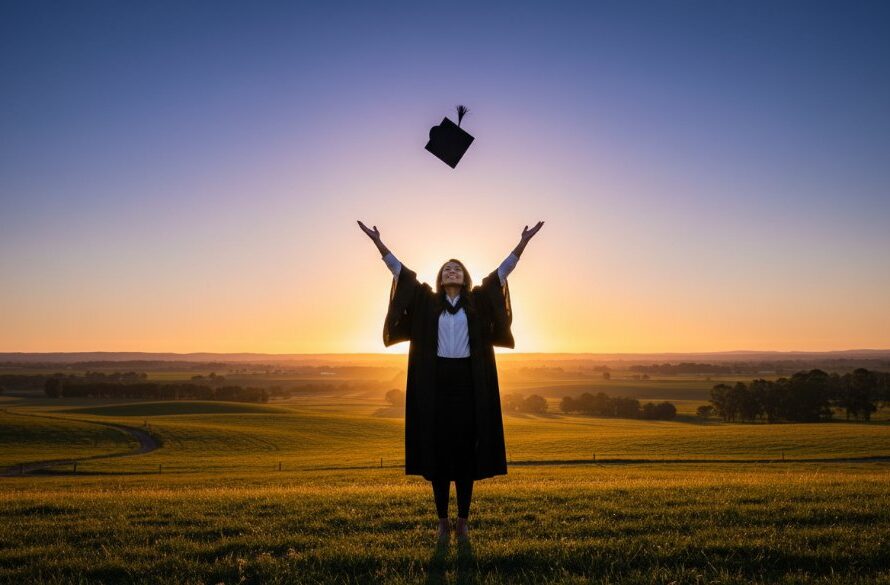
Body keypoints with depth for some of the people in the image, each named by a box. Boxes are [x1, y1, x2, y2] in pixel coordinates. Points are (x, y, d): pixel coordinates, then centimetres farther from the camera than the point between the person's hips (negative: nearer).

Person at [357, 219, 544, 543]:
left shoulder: (477, 302, 9)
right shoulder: (428, 302, 9)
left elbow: (501, 272, 2)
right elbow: (401, 271, 3)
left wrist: (523, 243, -6)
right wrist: (379, 243, -4)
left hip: (468, 382, 0)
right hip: (436, 382, 0)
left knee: (467, 449, 2)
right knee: (438, 449, 2)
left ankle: (463, 521, 12)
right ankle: (443, 521, 13)